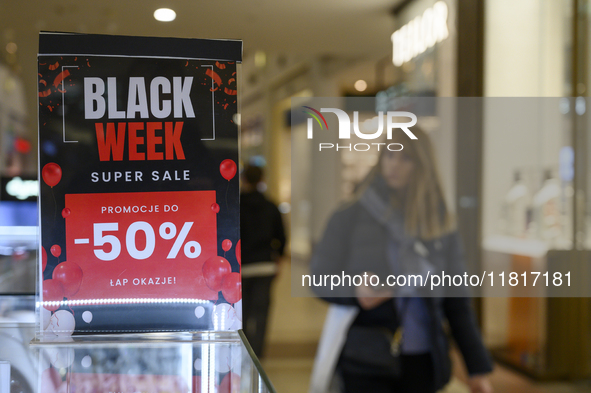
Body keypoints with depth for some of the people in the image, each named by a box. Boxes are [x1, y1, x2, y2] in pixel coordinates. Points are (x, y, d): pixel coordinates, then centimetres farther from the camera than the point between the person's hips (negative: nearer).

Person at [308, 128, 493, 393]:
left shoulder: (440, 227, 4)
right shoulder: (350, 218, -1)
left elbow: (457, 302, 6)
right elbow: (320, 278, 0)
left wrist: (478, 367, 4)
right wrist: (355, 291, -21)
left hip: (421, 361, 2)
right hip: (364, 361, -2)